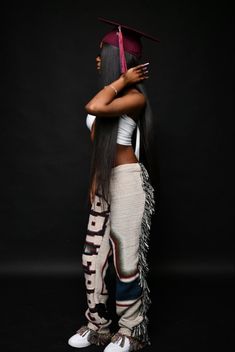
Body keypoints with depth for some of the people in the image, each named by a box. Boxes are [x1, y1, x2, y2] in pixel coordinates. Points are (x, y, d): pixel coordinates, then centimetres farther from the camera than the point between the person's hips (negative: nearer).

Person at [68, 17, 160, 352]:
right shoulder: (111, 95, 14)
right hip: (105, 184, 8)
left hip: (127, 182, -8)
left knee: (126, 258, 1)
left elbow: (94, 107, -30)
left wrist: (121, 80, -14)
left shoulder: (135, 96, -12)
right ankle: (98, 325, 25)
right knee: (92, 258, 10)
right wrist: (94, 183, 19)